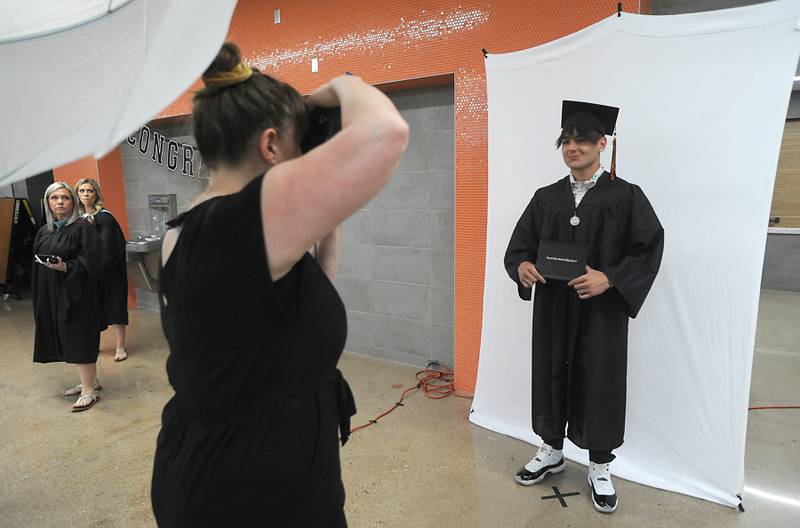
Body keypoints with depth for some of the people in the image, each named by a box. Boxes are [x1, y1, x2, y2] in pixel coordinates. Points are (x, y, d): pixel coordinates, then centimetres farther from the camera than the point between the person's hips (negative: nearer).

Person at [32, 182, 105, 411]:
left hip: (77, 294, -7)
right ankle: (91, 380, 25)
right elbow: (37, 264, 16)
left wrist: (66, 267, -28)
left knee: (79, 339, -6)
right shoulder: (43, 232, 11)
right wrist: (40, 299, 11)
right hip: (51, 295, 7)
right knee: (69, 339, 12)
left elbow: (92, 263, -14)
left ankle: (89, 391, 1)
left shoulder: (83, 229, -9)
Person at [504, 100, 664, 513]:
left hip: (602, 311, -3)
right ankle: (551, 451, 33)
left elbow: (650, 249, -7)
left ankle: (600, 468, 27)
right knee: (550, 376, 12)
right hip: (552, 309, 3)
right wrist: (522, 266, -15)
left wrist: (609, 278, -21)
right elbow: (520, 244, 7)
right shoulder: (546, 198, 7)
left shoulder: (625, 196, -3)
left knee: (599, 383, 6)